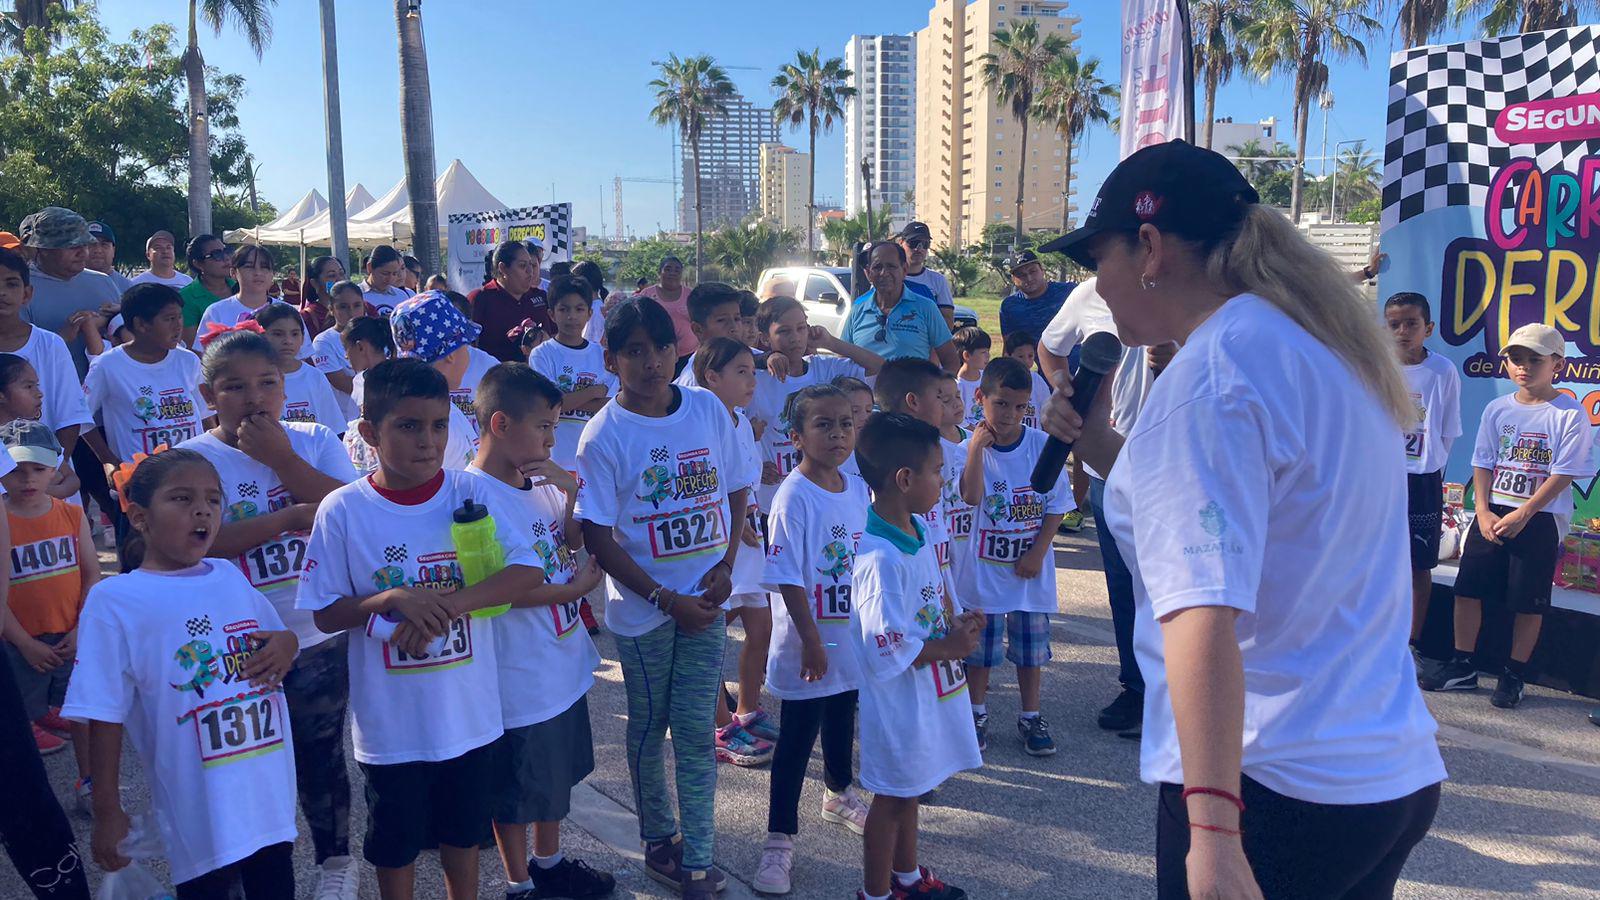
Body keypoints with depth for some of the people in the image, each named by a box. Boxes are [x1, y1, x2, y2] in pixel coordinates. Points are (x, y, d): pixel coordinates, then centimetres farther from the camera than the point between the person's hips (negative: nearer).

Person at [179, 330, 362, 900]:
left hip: (319, 638, 1)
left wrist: (280, 457, -19)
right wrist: (292, 516, -21)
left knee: (321, 756, 16)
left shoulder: (315, 441, -2)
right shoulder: (193, 459, -8)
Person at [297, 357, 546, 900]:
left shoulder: (469, 493, -9)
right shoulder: (342, 510, -11)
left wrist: (446, 603, -26)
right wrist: (390, 598, -23)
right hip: (391, 720, -1)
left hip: (469, 712, 1)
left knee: (462, 833, 21)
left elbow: (527, 571, -16)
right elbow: (325, 613, -6)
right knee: (395, 844, 18)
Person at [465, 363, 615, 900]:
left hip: (562, 663, 8)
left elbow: (573, 540, 11)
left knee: (557, 773, 25)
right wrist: (578, 587, -16)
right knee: (517, 791, 13)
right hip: (520, 678, -8)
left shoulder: (538, 481, 0)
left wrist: (572, 491, -7)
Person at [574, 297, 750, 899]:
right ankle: (658, 837, 35)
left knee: (697, 731, 6)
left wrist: (725, 567, -6)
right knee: (649, 727, 15)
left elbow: (736, 491, 7)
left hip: (705, 598, 2)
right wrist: (666, 599, -15)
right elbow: (597, 537, -12)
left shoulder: (709, 409, -3)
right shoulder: (604, 435, -13)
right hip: (642, 606, -2)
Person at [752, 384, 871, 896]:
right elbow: (787, 578, -20)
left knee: (841, 721, 25)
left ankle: (839, 795, 48)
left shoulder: (858, 490, 1)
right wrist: (811, 641, -19)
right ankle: (780, 837, 16)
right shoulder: (794, 497, -20)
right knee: (796, 738, 3)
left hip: (852, 637, 7)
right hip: (808, 644, -6)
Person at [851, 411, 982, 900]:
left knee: (908, 790, 25)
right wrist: (949, 647, -18)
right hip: (899, 700, -9)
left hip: (931, 694, 9)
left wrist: (957, 623, -3)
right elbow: (887, 652, -28)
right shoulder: (880, 557, -29)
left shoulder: (919, 528, 1)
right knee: (893, 798, 9)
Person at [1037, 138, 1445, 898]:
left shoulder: (1210, 370, -18)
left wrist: (1213, 830, -32)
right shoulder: (1322, 348, 11)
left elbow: (1204, 610, -28)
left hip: (1274, 790, -9)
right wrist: (1100, 445, 11)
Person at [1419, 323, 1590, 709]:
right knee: (1468, 587, 4)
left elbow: (1563, 475, -11)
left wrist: (1522, 514, -16)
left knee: (1528, 601, 1)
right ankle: (1462, 667, 16)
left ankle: (1514, 676, 15)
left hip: (1541, 519, -4)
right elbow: (1483, 463, 6)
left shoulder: (1570, 414, -7)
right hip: (1492, 513, 4)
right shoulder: (1497, 409, 7)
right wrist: (1484, 512, -6)